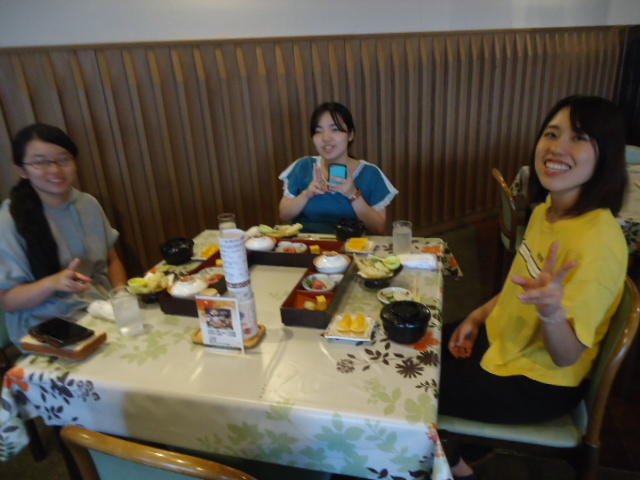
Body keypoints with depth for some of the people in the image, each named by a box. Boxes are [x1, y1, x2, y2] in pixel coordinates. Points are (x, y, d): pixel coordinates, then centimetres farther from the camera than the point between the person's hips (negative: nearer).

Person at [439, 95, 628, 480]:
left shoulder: (598, 241, -32)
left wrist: (552, 312, -47)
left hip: (536, 384, -8)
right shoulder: (547, 210, -6)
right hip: (501, 340, 8)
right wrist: (478, 318, 8)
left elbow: (567, 355, -27)